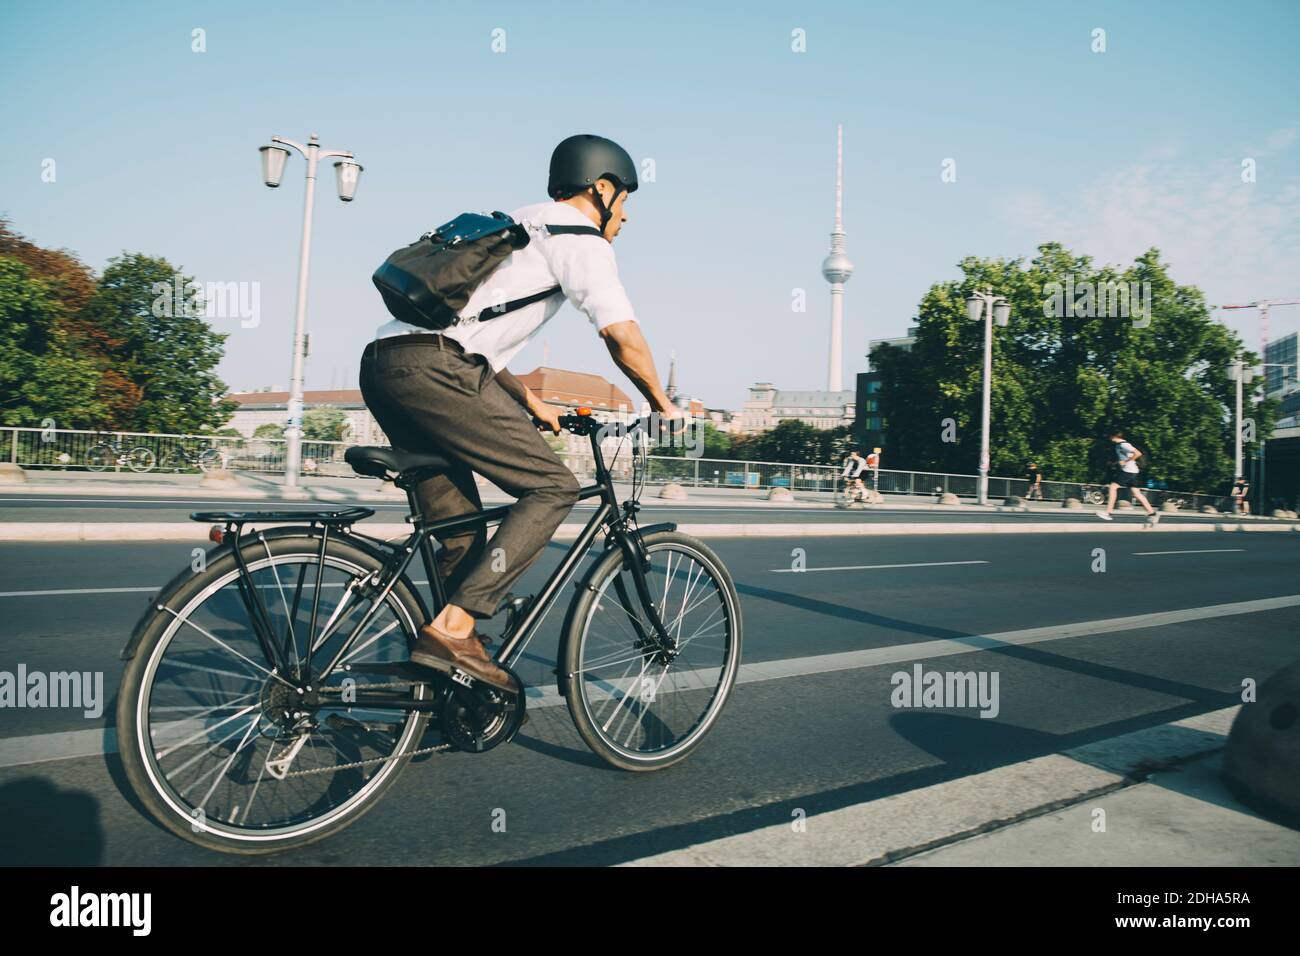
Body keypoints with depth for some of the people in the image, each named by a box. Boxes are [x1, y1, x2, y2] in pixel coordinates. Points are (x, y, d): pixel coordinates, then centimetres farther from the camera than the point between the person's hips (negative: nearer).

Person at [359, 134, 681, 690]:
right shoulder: (578, 236, 5)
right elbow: (622, 336, -6)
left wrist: (530, 403, 35)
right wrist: (663, 406, 8)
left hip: (383, 365, 10)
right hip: (432, 369, -10)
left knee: (460, 527, 13)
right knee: (552, 488, -5)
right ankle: (452, 628, -11)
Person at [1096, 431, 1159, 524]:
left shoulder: (1124, 444, -15)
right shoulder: (1119, 445, 15)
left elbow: (1138, 454, -23)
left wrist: (1125, 462, -19)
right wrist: (1116, 462, 15)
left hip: (1128, 470, -10)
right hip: (1131, 471, 10)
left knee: (1113, 487, -10)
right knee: (1136, 493, 9)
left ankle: (1108, 513, -10)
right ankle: (1152, 513, 11)